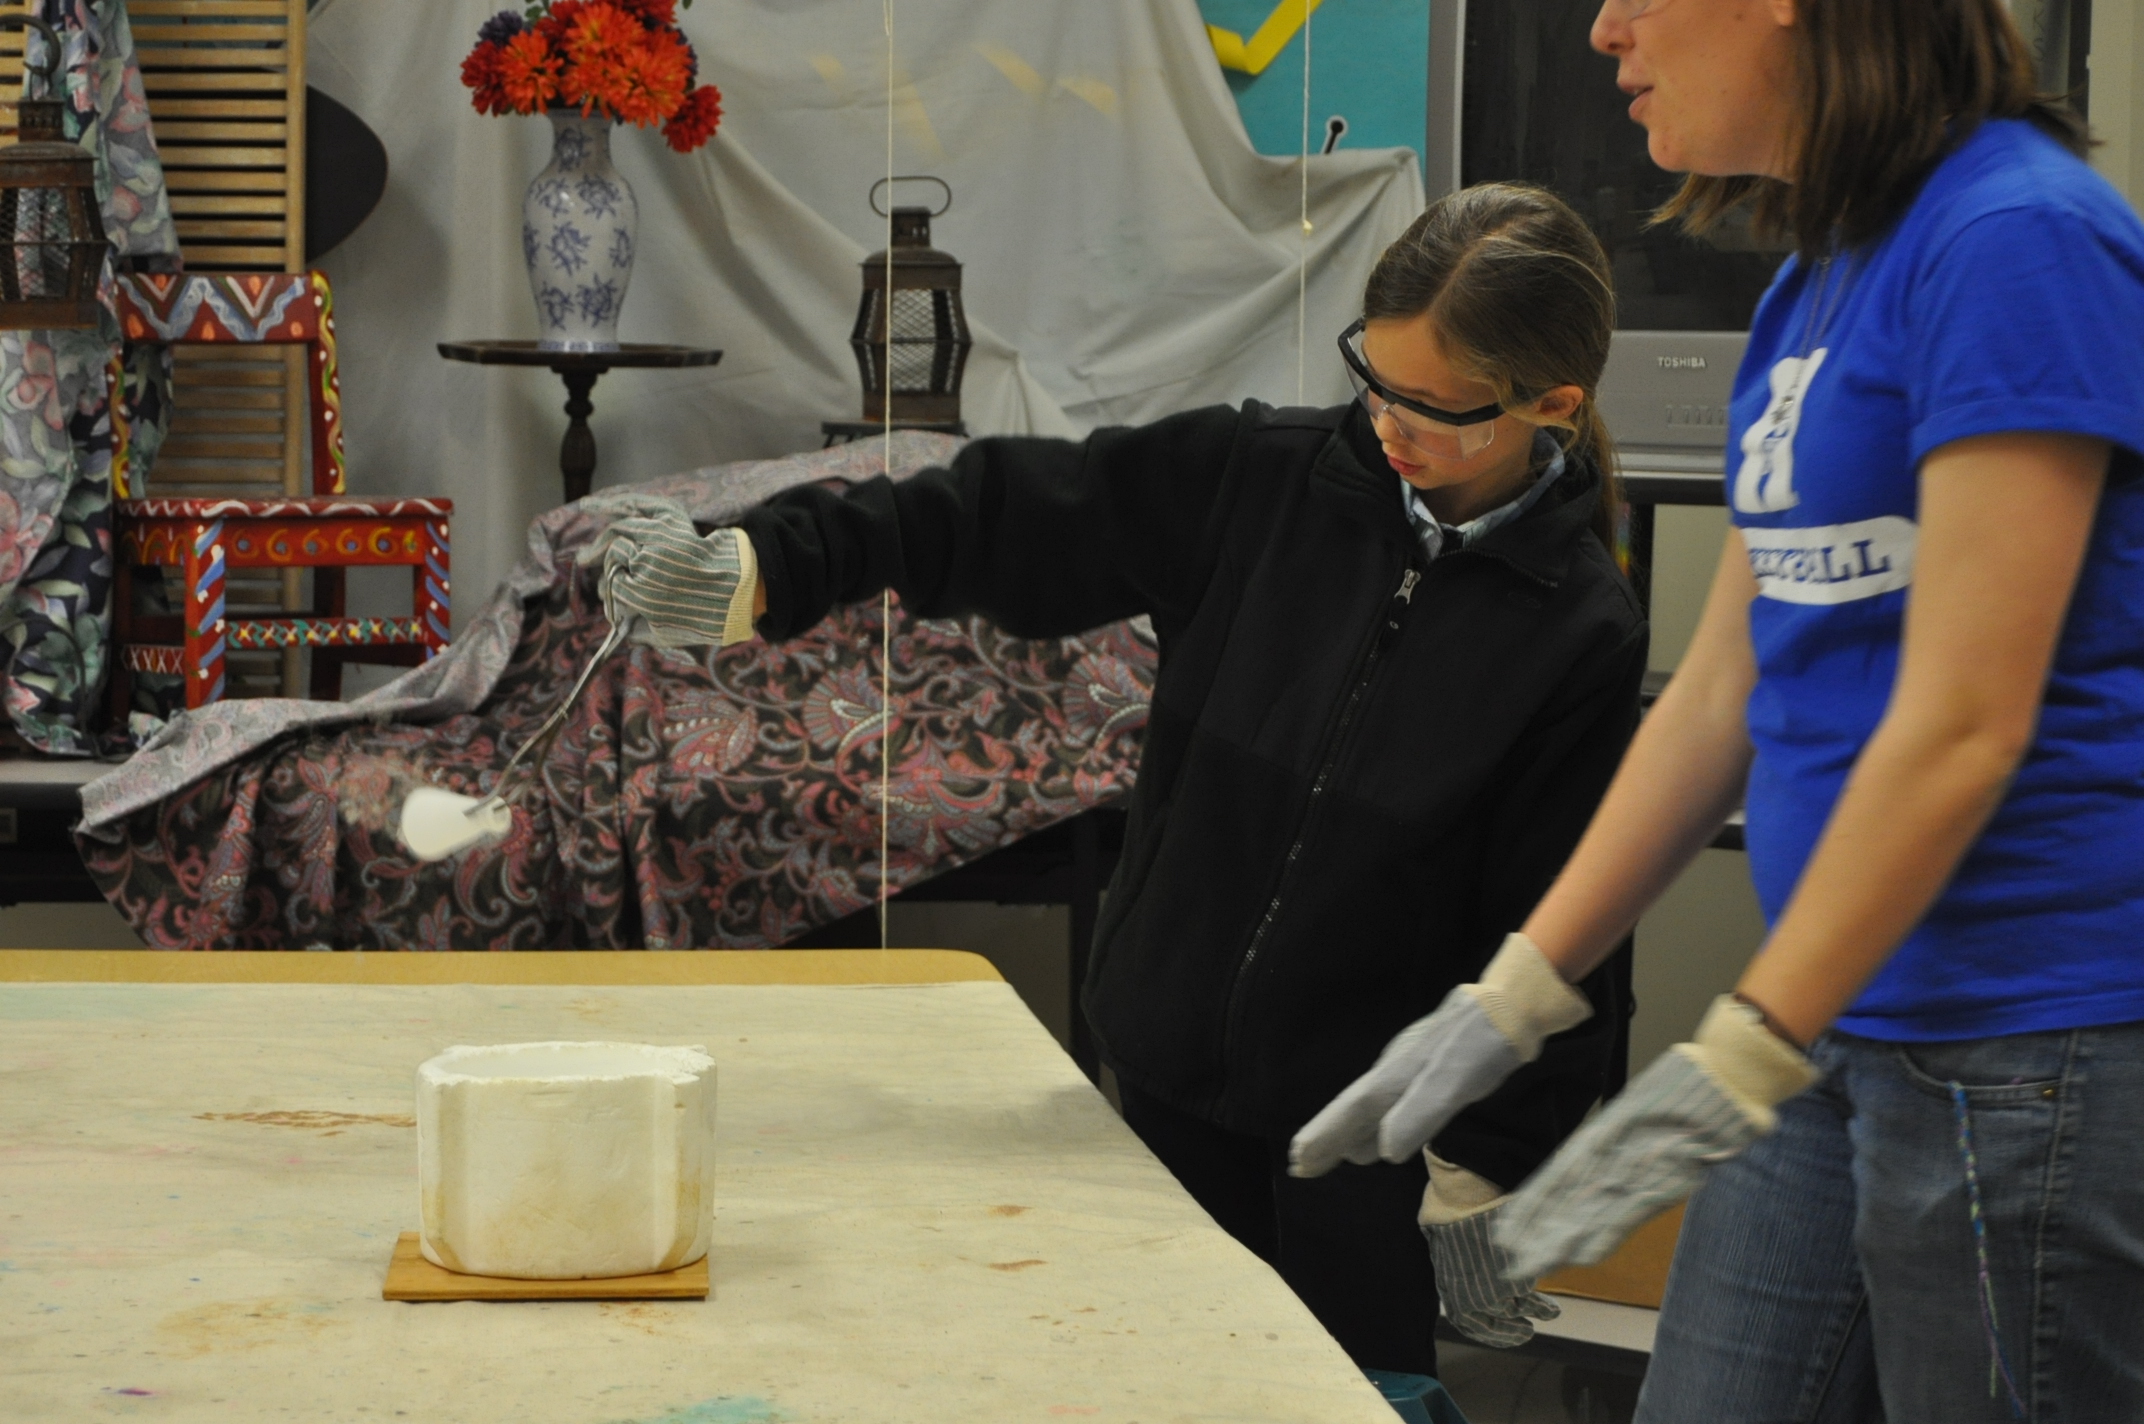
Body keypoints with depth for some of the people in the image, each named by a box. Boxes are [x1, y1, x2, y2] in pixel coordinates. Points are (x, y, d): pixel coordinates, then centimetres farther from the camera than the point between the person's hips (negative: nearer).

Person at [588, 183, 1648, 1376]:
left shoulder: (1582, 635, -11)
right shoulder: (1253, 479, -3)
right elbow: (1004, 518, -1)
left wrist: (1487, 1184, -6)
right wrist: (755, 569, -11)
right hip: (1172, 1092, 4)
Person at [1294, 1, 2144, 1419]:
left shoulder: (2017, 240, -16)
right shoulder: (1818, 280, 12)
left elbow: (1965, 728, -19)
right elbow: (1724, 690, 15)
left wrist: (1738, 1065, -19)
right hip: (1845, 1028, 9)